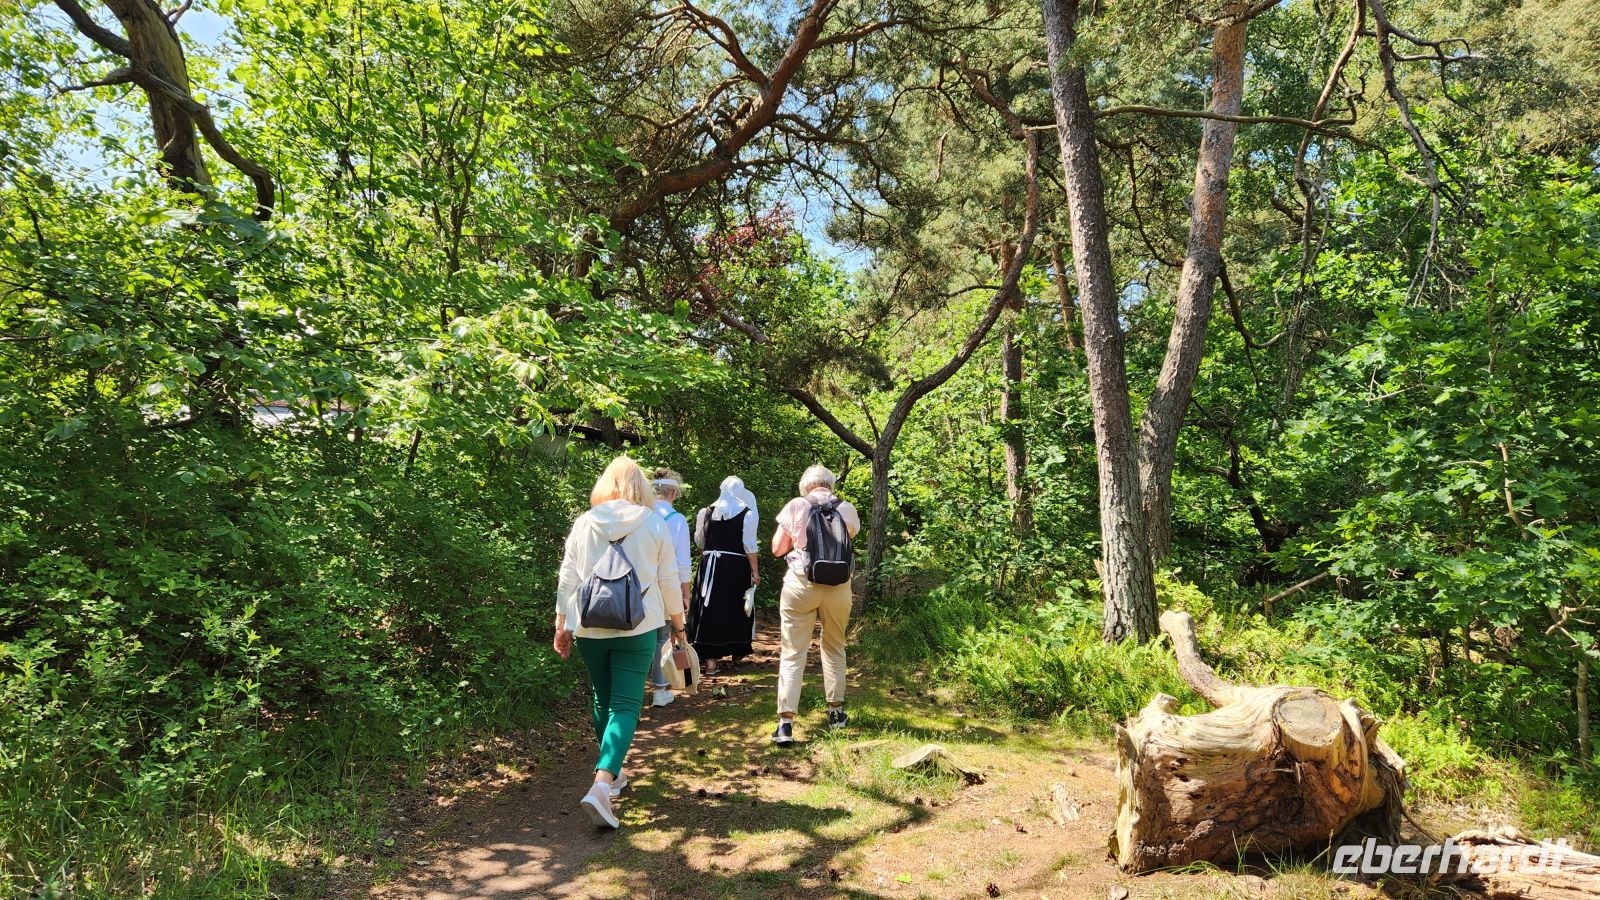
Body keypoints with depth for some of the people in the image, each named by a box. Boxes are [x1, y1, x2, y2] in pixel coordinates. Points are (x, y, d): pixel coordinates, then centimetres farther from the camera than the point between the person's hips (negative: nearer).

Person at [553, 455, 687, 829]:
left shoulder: (584, 523, 2)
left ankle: (611, 773, 33)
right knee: (625, 705, -1)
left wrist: (562, 625, 15)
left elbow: (567, 580, 6)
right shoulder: (655, 524, -2)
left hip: (589, 627, 3)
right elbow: (668, 582, 2)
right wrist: (678, 626, 13)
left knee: (603, 700, 19)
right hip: (637, 628, -3)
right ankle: (601, 785, -17)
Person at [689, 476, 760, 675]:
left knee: (711, 610, 5)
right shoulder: (747, 513, -5)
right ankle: (737, 649, 29)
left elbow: (699, 541, 12)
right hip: (737, 567, -2)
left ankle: (711, 659, 3)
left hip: (711, 566, 2)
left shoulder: (707, 512, 3)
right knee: (737, 609, 14)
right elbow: (750, 545, -9)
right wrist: (755, 572, -5)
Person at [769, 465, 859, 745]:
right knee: (834, 647, 21)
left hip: (801, 583, -2)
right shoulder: (847, 509, 1)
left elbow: (777, 548, 2)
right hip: (838, 586, 2)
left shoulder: (796, 506, -3)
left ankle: (786, 723, -3)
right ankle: (836, 711, 31)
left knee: (792, 653, 2)